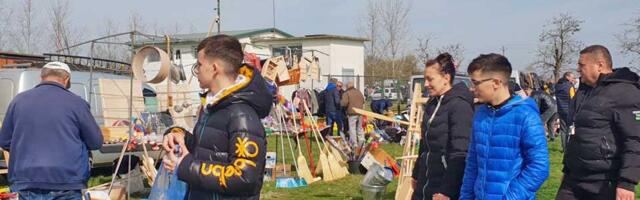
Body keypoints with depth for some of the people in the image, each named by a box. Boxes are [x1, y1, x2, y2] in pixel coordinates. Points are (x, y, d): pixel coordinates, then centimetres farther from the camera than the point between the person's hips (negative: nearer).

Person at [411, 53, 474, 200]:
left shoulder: (460, 105, -16)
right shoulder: (432, 104, 10)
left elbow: (460, 154, -20)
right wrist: (416, 174, 24)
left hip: (444, 186, -8)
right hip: (425, 185, 8)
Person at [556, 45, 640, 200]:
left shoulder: (624, 92, -12)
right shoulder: (583, 91, 16)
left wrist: (627, 182, -24)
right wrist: (568, 169, 24)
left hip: (606, 184, -8)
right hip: (574, 179, 8)